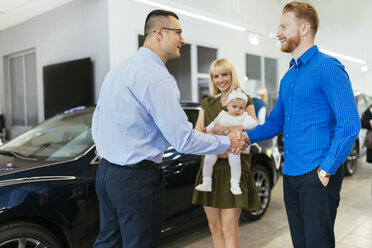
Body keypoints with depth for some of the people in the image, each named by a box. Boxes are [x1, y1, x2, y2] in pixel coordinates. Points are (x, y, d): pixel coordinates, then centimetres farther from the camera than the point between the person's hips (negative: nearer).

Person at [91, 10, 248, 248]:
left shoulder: (118, 69, 10)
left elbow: (97, 122, 15)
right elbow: (184, 140, -18)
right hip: (137, 179, -9)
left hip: (106, 173, 9)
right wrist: (228, 142, -5)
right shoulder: (158, 78, -18)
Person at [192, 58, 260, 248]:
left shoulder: (243, 99, 4)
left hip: (234, 168, -4)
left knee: (229, 229, -3)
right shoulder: (207, 103, 15)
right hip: (210, 168, 4)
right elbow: (197, 133, 4)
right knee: (214, 227, 10)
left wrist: (217, 129, -23)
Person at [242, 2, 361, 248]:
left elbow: (349, 125, -17)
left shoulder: (327, 67, -10)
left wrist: (326, 170, -18)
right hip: (291, 174, 8)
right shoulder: (288, 77, 15)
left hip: (318, 175, -7)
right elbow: (276, 123, 18)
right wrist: (247, 136, 1)